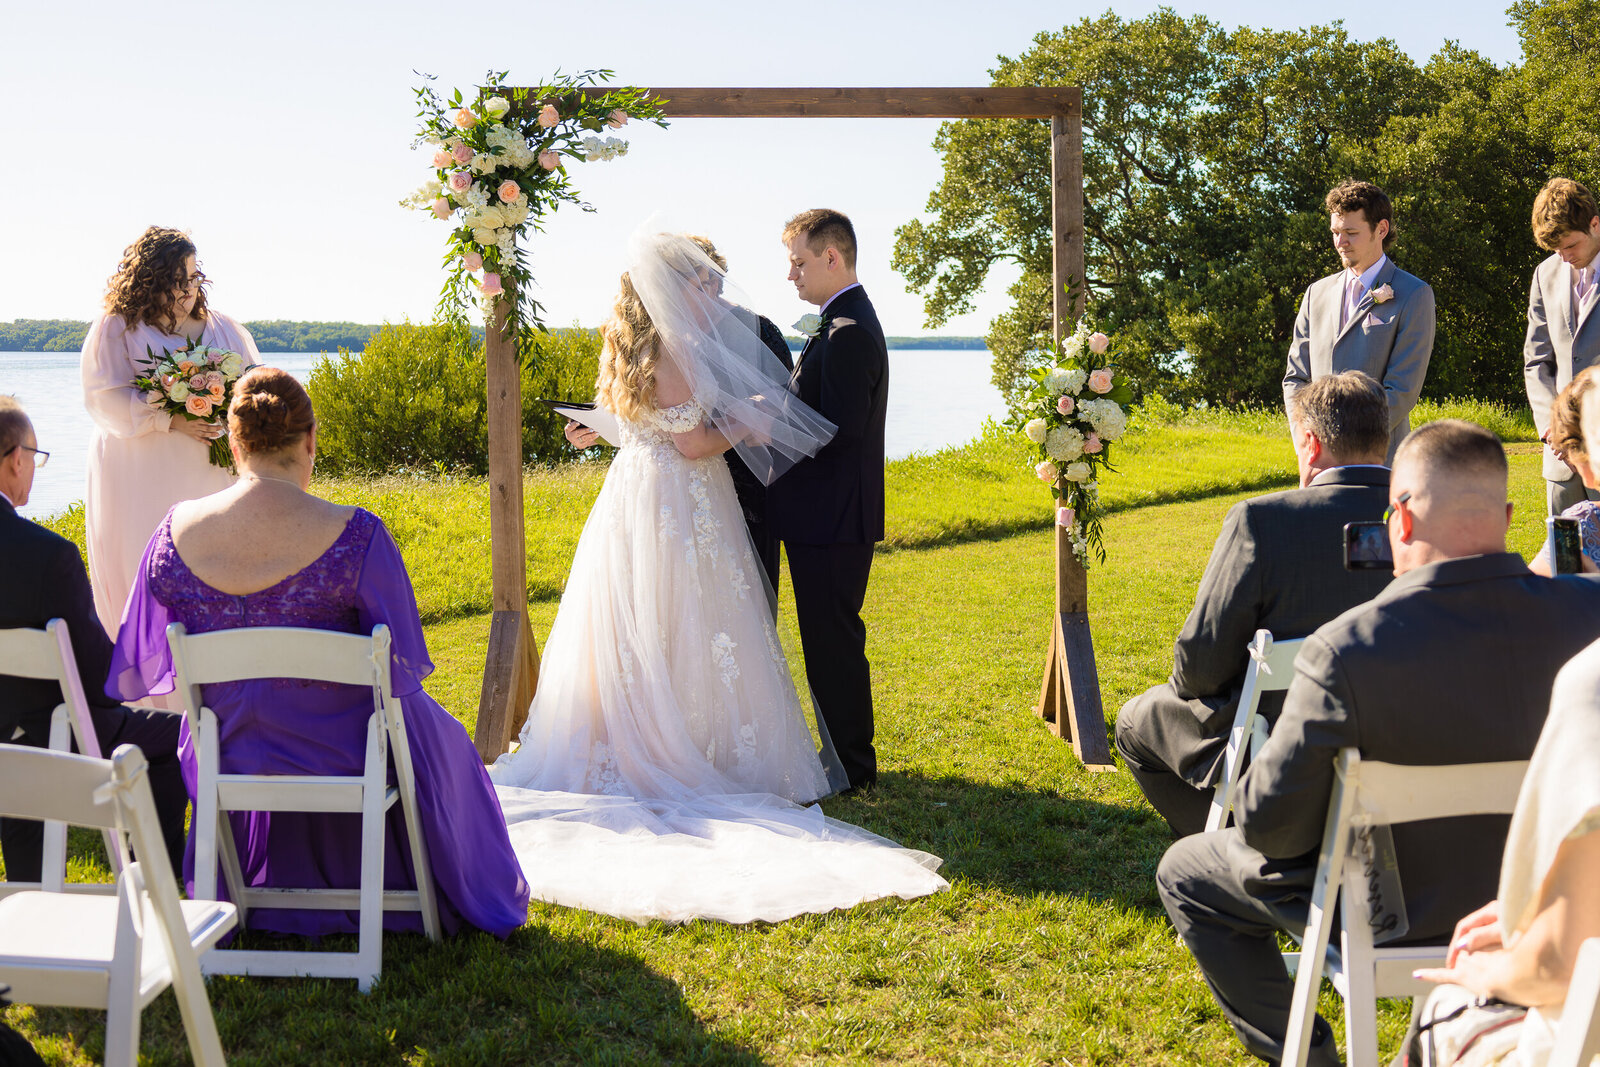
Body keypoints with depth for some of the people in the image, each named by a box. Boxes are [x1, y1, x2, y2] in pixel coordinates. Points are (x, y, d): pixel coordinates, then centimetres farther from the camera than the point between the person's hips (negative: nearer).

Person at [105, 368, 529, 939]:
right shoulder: (356, 537, -27)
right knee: (438, 737, 31)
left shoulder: (177, 533, -15)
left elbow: (142, 663, -3)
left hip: (230, 753, 4)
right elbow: (403, 665, -18)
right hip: (341, 750, -3)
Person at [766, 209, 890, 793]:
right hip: (831, 516, 11)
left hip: (831, 521, -11)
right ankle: (850, 758, 27)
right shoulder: (849, 323, 15)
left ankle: (850, 767, 8)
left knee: (832, 642, -2)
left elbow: (839, 431, -25)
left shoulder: (848, 333, -19)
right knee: (833, 641, 17)